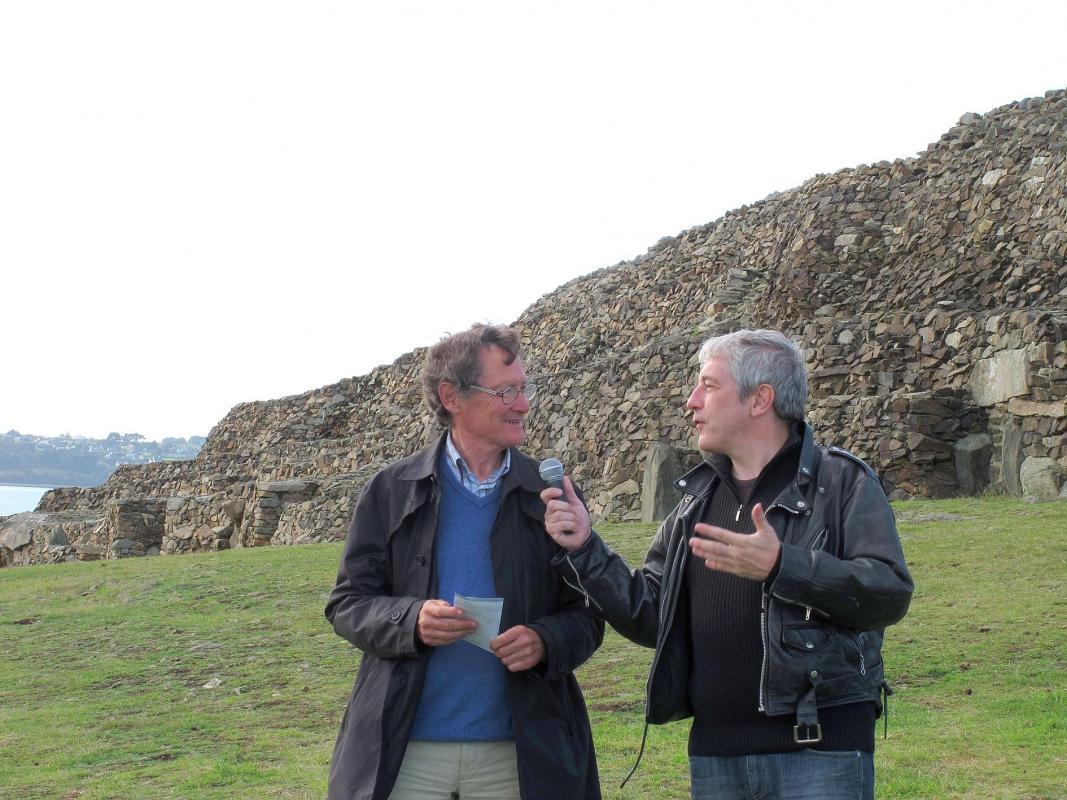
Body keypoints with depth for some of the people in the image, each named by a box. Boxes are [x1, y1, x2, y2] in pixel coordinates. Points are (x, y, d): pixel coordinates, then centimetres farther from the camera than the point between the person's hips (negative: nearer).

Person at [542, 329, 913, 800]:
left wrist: (782, 566, -26)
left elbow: (890, 592, -15)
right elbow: (651, 619, 13)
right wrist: (584, 549, 1)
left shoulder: (842, 482, -3)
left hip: (819, 748, -5)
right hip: (714, 754, 5)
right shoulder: (697, 500, 14)